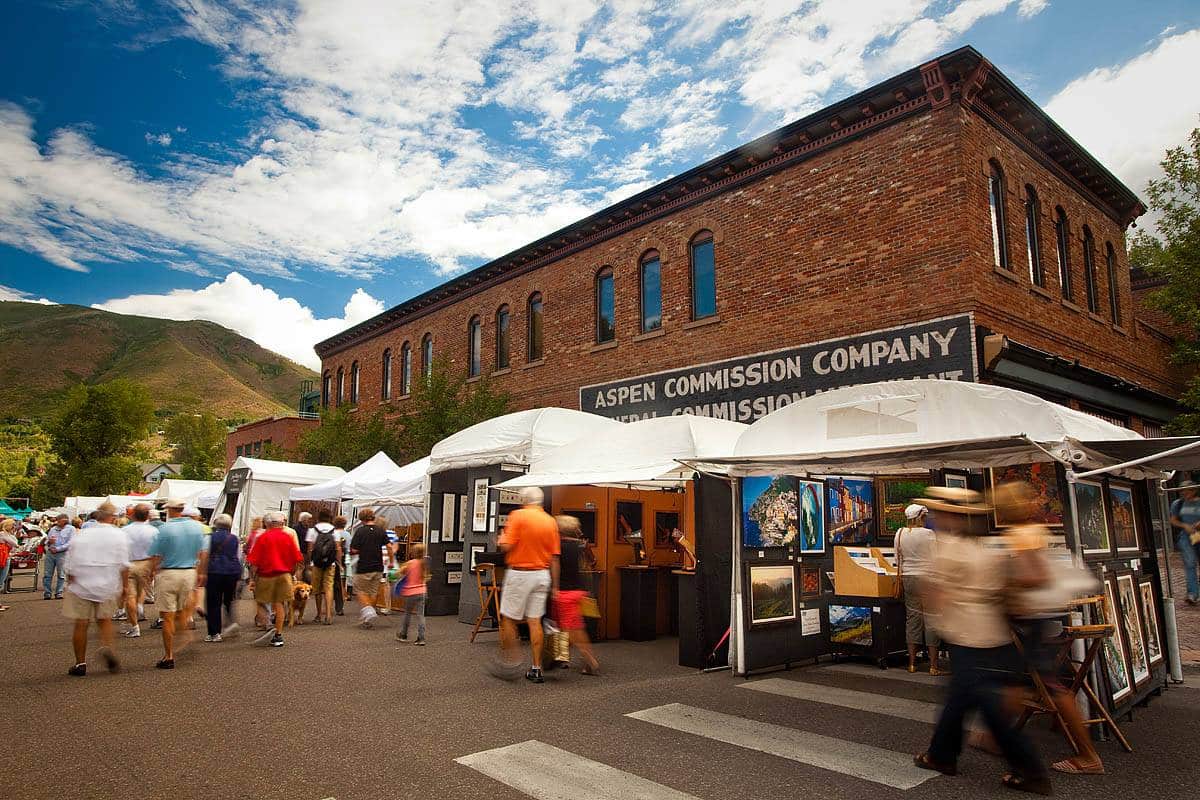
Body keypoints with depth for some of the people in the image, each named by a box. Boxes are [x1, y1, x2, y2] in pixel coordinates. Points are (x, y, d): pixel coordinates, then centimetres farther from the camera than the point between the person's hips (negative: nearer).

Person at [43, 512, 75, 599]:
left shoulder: (71, 529, 3)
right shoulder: (53, 529, 18)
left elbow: (70, 543, -6)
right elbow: (46, 541, 21)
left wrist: (57, 549, -14)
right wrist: (49, 541, -2)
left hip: (62, 554, -5)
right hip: (50, 553, 5)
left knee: (61, 575, -1)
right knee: (47, 574, 4)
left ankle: (59, 593, 5)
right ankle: (47, 593, 10)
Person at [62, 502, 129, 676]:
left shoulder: (81, 536, -1)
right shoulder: (119, 536, -5)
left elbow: (71, 566, 3)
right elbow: (124, 566, -5)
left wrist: (70, 584, 16)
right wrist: (124, 586, 6)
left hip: (82, 585, 1)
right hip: (108, 587, 0)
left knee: (81, 624, 9)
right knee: (105, 619, 16)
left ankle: (80, 664, 15)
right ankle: (106, 646, -10)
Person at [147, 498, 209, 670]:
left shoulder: (164, 529, -11)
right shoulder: (196, 526, 2)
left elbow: (156, 556, -8)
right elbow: (203, 552, 8)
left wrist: (152, 571, 10)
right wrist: (201, 572, 18)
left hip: (168, 574, -4)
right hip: (190, 572, 4)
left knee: (167, 617, 3)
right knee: (181, 610, 23)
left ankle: (169, 657, 8)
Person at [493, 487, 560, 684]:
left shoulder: (518, 516, -9)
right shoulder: (551, 521, 5)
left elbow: (506, 546, -16)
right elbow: (555, 557, 5)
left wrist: (503, 536, 7)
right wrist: (555, 586, 10)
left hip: (519, 573, -5)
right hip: (542, 575, 5)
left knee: (508, 619, 9)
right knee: (535, 621, 8)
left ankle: (509, 660, 11)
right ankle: (536, 669, 10)